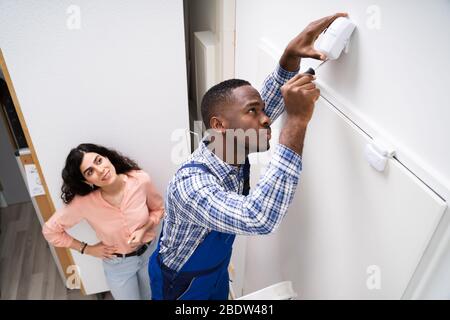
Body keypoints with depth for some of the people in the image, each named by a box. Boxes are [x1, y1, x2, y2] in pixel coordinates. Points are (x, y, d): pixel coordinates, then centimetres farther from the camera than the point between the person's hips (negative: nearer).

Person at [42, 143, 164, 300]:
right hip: (117, 265, -2)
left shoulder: (141, 180, -24)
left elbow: (158, 208, -5)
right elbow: (50, 231, -11)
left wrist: (144, 229, -22)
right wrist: (87, 249, -9)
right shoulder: (84, 202, -27)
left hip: (148, 253, 2)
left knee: (152, 297, 26)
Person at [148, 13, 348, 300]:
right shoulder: (189, 183, -43)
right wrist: (298, 121, -55)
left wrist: (291, 55, -30)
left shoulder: (234, 149, -20)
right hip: (180, 282, -5)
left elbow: (268, 101, -11)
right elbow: (259, 219, -58)